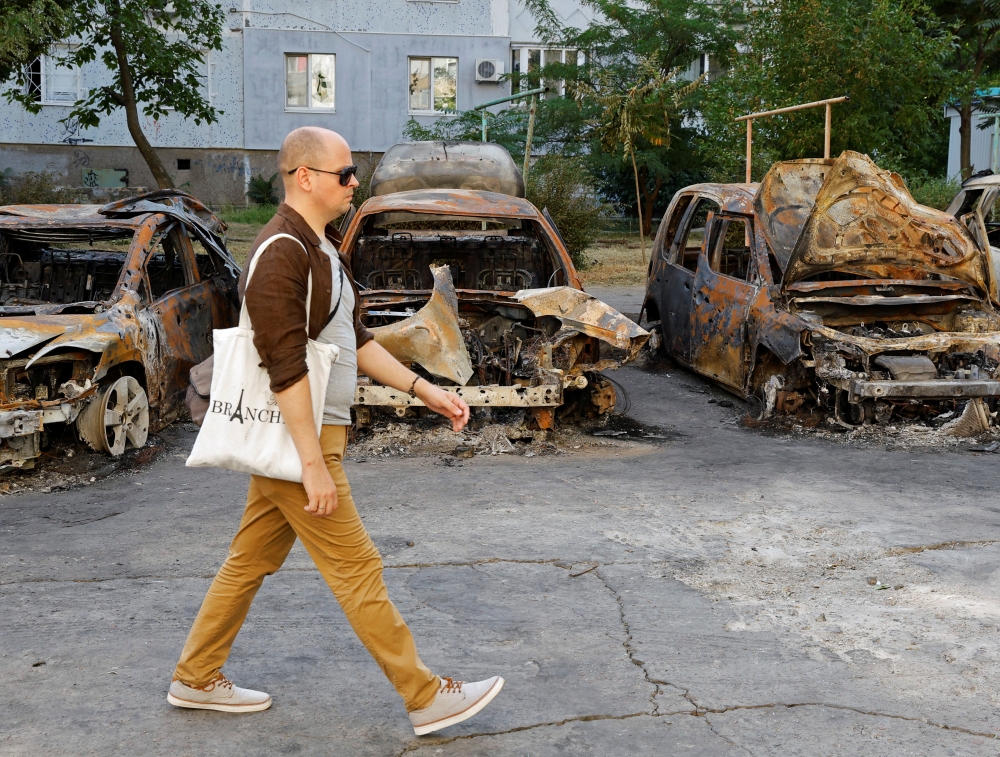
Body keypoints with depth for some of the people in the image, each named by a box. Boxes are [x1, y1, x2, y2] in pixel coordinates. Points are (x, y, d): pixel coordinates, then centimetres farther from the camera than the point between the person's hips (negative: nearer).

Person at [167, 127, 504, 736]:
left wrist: (425, 389, 14)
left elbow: (356, 339, 20)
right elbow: (286, 366, -23)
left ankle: (196, 680, 29)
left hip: (301, 437, 10)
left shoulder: (323, 248, 14)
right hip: (298, 438, -10)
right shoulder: (282, 253, -18)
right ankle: (427, 698, 5)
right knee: (358, 570, -3)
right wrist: (314, 465, -24)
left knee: (251, 560, 16)